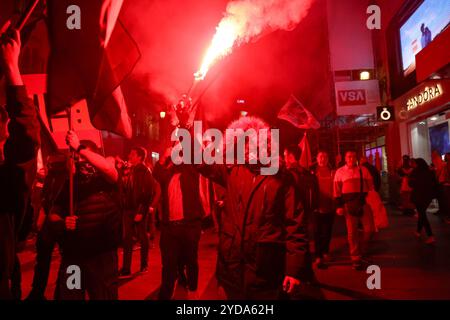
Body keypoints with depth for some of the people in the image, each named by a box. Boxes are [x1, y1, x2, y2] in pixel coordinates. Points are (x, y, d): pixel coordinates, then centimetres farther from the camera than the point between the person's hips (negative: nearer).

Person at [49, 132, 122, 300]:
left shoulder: (105, 180, 0)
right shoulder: (70, 183, 11)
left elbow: (110, 168, -24)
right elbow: (53, 213, 11)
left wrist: (79, 147, -24)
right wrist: (62, 222, -11)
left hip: (102, 254, -3)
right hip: (72, 253, 4)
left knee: (104, 296, 9)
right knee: (66, 296, 13)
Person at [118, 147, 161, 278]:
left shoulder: (144, 171, -8)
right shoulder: (125, 169, 8)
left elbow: (148, 193, -14)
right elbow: (121, 188, 9)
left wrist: (142, 211, -17)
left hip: (139, 210, -5)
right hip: (127, 209, 5)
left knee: (142, 237, 8)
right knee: (127, 238, 8)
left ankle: (144, 265, 24)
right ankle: (126, 269, 16)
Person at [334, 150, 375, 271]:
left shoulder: (363, 170, 8)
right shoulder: (340, 172, 3)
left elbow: (370, 186, 9)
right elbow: (337, 190, 2)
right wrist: (339, 206, -3)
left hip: (364, 202, 2)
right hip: (348, 204, -1)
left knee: (369, 229, 0)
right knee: (352, 231, 4)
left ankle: (361, 248, 26)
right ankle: (356, 258, 16)